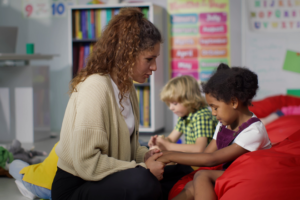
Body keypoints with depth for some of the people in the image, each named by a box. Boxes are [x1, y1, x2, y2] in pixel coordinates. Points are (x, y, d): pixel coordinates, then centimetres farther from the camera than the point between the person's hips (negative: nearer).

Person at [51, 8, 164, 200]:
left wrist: (145, 155, -6)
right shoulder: (96, 89, -22)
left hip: (111, 179, 9)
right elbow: (87, 164, -26)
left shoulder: (126, 86, 7)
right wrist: (142, 168, -21)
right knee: (143, 181, -34)